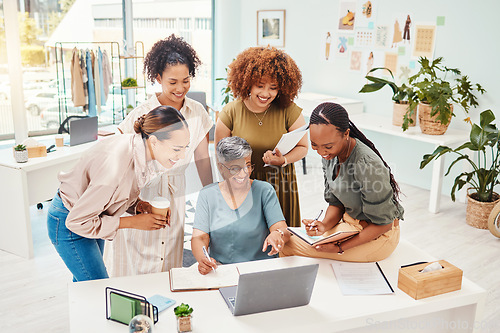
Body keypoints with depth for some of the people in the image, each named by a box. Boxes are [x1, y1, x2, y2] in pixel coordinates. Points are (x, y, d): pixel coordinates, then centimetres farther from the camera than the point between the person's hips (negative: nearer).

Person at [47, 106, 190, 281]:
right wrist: (134, 222, -25)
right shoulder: (115, 167, -40)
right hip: (68, 224, -7)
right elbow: (77, 222, -29)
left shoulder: (141, 149, -15)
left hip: (90, 214, 7)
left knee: (84, 282, 23)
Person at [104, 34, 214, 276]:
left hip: (175, 199, 4)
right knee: (137, 269, 4)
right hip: (140, 196, -3)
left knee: (169, 268, 12)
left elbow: (202, 159, 5)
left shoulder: (197, 113, -3)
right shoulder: (141, 115, -16)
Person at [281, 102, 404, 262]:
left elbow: (382, 223, -22)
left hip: (378, 235, -7)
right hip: (350, 223, 7)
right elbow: (336, 203, 4)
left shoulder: (367, 165, -31)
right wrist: (324, 225, -17)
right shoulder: (330, 155, -6)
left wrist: (340, 247, -25)